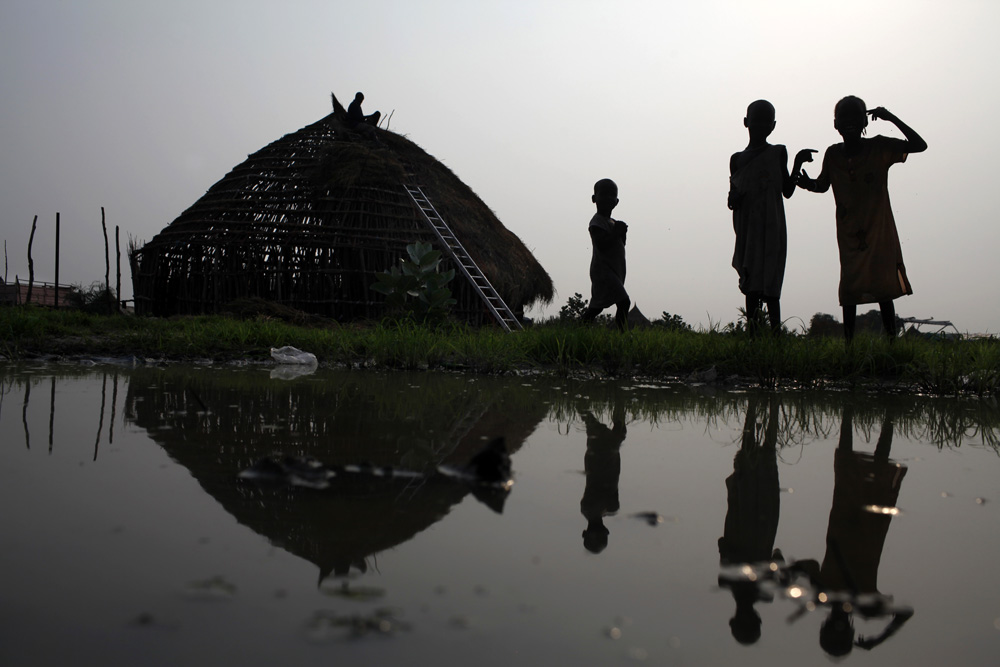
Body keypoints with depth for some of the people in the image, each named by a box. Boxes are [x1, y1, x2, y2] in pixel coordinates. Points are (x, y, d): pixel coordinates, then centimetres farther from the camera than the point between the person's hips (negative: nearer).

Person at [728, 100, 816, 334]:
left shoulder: (778, 153, 10)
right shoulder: (737, 159, 14)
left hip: (771, 229, -2)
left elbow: (787, 191, 10)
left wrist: (797, 163, -1)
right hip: (747, 230, 2)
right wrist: (733, 198, -7)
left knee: (768, 287, -12)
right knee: (751, 287, -1)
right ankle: (752, 333, 0)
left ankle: (776, 332, -14)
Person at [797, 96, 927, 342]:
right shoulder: (833, 154, 5)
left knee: (884, 287, -4)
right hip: (849, 234, 2)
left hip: (879, 230, -2)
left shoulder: (879, 147, -2)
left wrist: (892, 118, -14)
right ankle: (849, 342, 1)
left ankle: (892, 340, 2)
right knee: (849, 290, -1)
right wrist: (805, 182, -7)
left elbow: (919, 145, -5)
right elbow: (822, 185, 17)